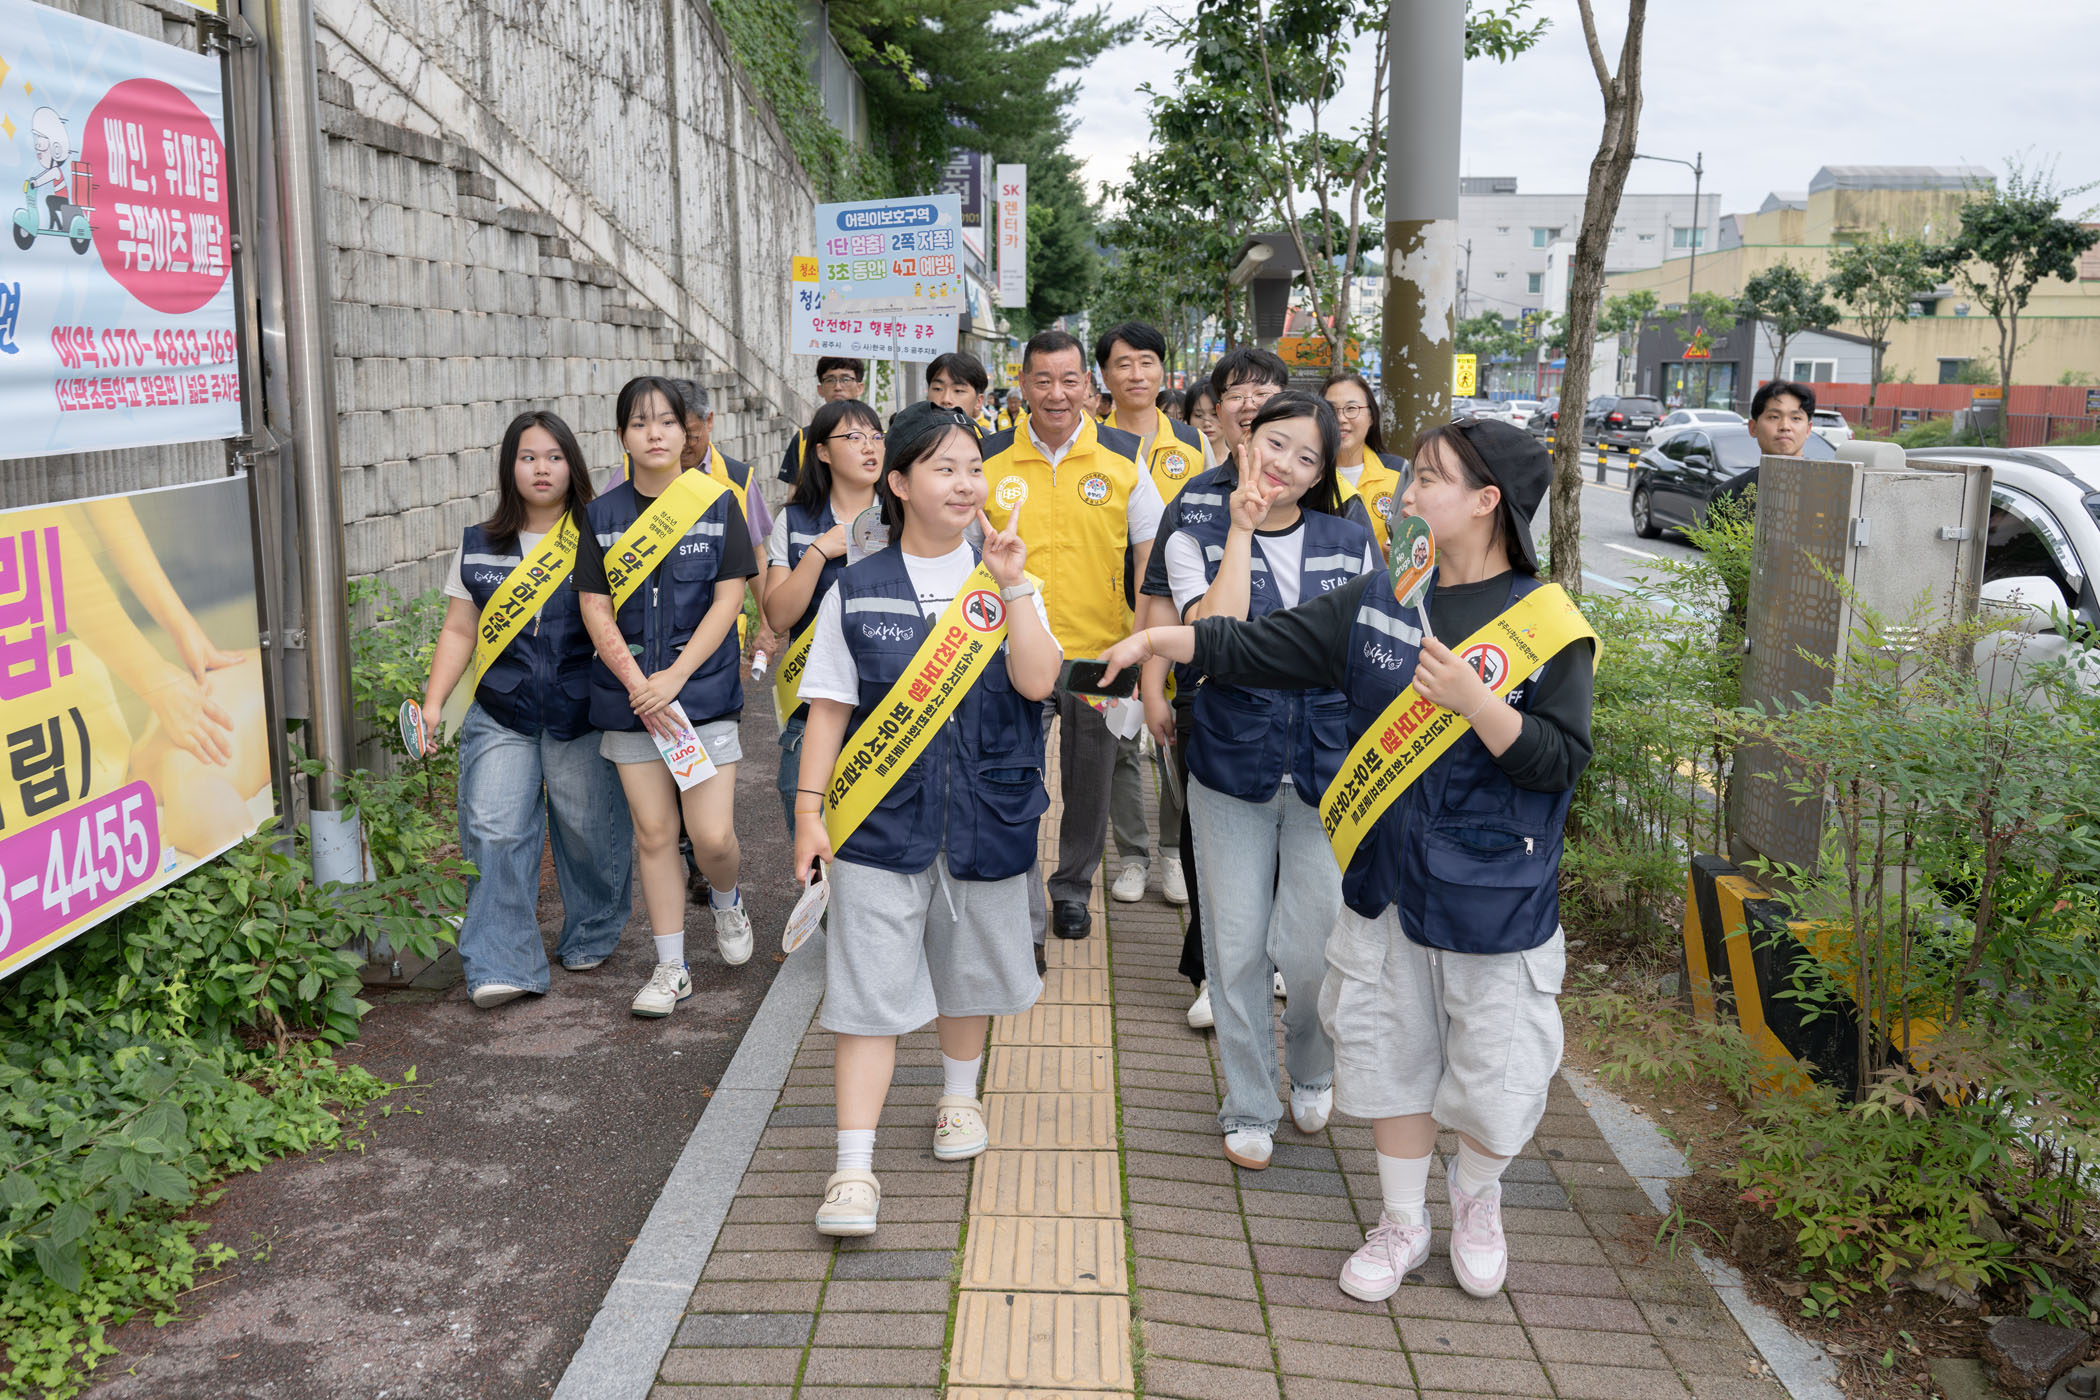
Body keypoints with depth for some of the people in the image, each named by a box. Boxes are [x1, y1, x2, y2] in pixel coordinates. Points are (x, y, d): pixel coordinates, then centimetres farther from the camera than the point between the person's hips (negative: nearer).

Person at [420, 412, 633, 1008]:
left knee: (588, 831, 6)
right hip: (501, 717, 1)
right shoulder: (478, 547, 9)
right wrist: (432, 704, 2)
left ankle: (590, 938, 29)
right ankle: (502, 968, -5)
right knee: (495, 835, -8)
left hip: (582, 715, -1)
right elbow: (459, 632, 12)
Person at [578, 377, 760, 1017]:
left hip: (704, 687, -2)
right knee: (653, 832, 4)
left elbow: (727, 601, -4)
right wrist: (639, 685, -12)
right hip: (630, 694, 2)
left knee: (712, 835, -7)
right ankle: (670, 969, 16)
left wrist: (674, 678, -14)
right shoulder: (602, 515, 5)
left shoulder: (717, 504, 0)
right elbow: (596, 611, 1)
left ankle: (727, 902, 28)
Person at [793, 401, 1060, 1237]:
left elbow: (1037, 680, -12)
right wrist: (809, 808, -3)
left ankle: (959, 1097, 44)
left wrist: (1010, 583, -18)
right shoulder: (855, 591, 0)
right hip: (881, 816, -2)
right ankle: (854, 1166, 1)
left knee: (968, 969, 18)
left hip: (986, 814, 2)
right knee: (870, 988, -5)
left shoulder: (1004, 581, 2)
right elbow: (829, 707, 2)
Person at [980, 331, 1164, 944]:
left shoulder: (1123, 456, 0)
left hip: (1100, 648, 1)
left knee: (1089, 778, 13)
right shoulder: (990, 459, 0)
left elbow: (1150, 555, 4)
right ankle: (1020, 908, 13)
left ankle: (1072, 888, 32)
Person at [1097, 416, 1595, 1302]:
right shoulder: (1377, 602, 2)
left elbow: (1560, 762, -15)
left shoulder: (1545, 622, -12)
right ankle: (1402, 1222, 36)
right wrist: (1154, 640, -2)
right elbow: (1254, 649, 4)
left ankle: (1476, 1198, 41)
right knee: (1392, 1052, 16)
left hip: (1497, 897, -4)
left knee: (1494, 1069, 9)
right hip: (1386, 878, 4)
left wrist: (1471, 699, -27)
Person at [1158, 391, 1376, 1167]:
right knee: (1236, 945, 6)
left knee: (1317, 944, 1)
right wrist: (1241, 531, -16)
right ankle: (1248, 1109, 24)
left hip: (1329, 766, 1)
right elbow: (1215, 632, -18)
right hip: (1232, 762, 0)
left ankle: (1312, 1071, 33)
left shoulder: (1351, 539, 5)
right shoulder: (1197, 540, 0)